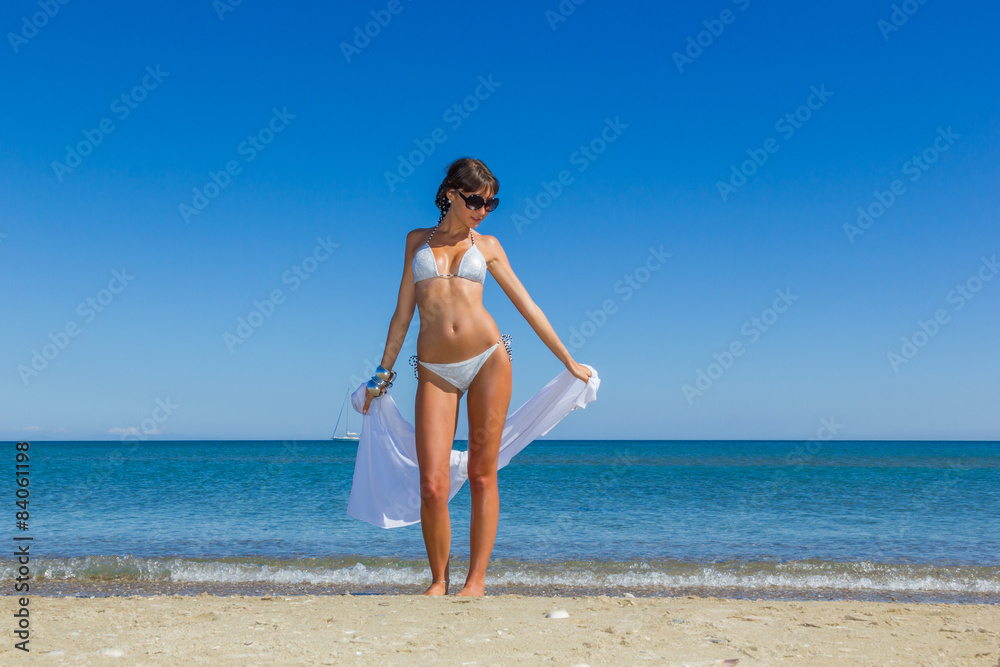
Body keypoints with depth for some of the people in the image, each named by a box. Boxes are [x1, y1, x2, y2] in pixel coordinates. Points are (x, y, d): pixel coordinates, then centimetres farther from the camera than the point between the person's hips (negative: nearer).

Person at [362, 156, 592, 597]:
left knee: (482, 474, 0)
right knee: (432, 486, -8)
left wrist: (570, 362, 15)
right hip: (434, 371, 0)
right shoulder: (418, 240, 15)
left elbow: (526, 305, 14)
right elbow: (403, 312, 17)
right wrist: (383, 372, 16)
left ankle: (477, 579, 11)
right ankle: (438, 580, 12)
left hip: (488, 358, 0)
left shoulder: (487, 245, 13)